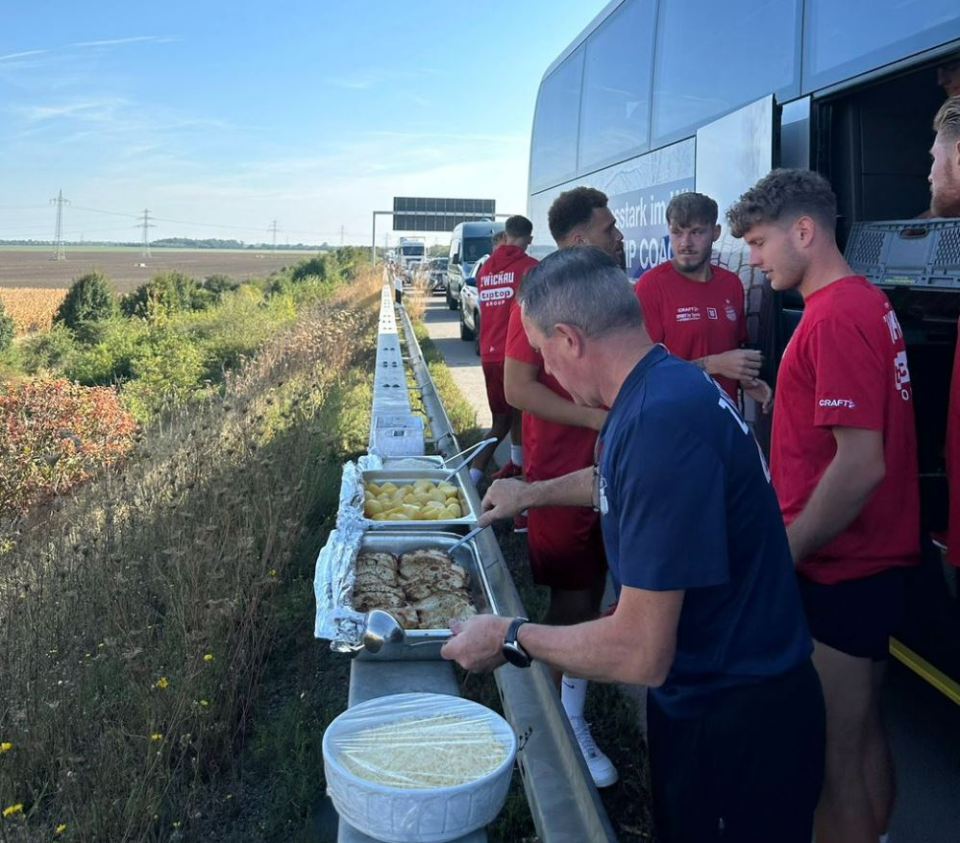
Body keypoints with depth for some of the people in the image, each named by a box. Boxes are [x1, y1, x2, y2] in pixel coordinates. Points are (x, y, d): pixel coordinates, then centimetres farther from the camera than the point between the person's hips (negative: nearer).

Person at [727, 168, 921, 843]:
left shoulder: (836, 317, -19)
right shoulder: (867, 301, 10)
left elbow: (861, 464, -25)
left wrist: (783, 555, -16)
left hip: (841, 570, -9)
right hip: (872, 560, 9)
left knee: (835, 753, 3)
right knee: (864, 731, 21)